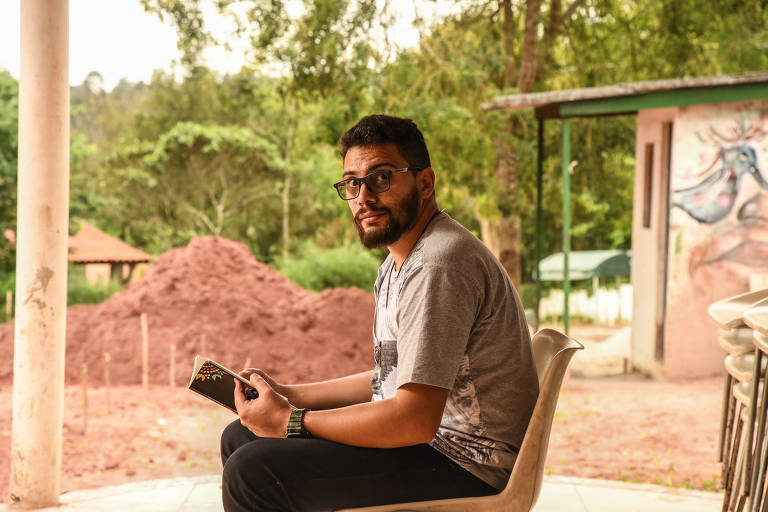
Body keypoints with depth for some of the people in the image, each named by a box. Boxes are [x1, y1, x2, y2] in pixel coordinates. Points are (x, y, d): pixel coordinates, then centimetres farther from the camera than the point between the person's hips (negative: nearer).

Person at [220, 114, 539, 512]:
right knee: (239, 438, 15)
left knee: (252, 472, -22)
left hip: (464, 468, -11)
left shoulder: (438, 267, -22)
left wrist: (291, 422, -17)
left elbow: (414, 420, -27)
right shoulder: (400, 262, 14)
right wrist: (288, 395, 11)